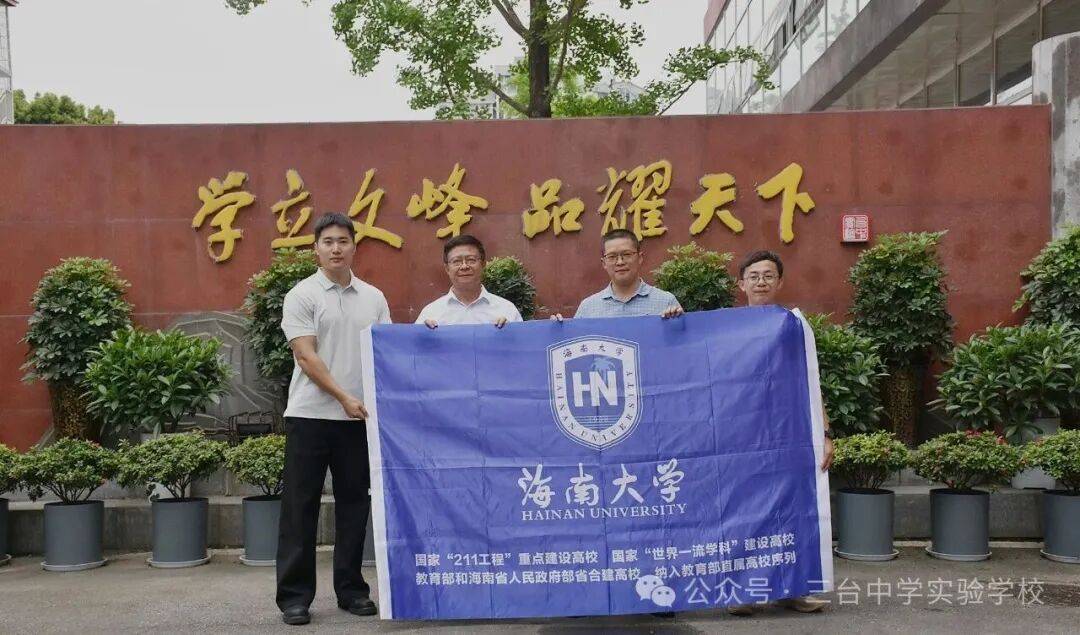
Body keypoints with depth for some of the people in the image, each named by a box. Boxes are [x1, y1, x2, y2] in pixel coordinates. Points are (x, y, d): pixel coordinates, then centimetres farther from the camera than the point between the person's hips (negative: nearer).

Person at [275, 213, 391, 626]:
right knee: (300, 506, 1)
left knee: (354, 505, 10)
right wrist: (344, 397, -17)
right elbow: (306, 356, -10)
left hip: (359, 417, 4)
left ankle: (351, 590, 20)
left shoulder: (373, 298, 10)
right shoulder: (302, 295, -3)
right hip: (310, 415, -4)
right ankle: (294, 596, 9)